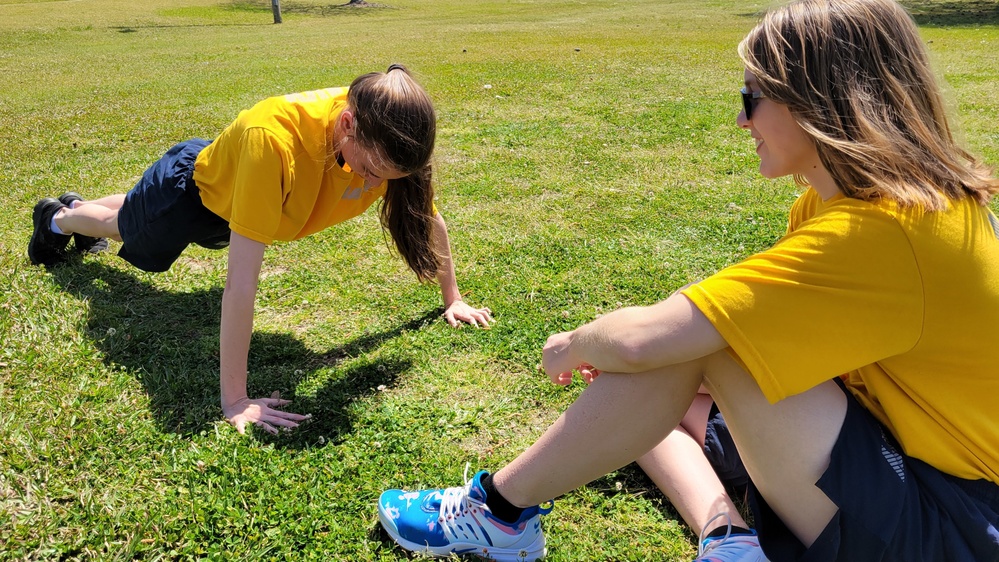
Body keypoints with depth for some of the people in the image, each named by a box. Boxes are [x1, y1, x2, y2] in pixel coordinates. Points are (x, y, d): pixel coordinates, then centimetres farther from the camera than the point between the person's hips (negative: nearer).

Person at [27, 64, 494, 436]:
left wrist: (452, 299, -11)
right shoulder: (272, 138, -50)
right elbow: (241, 281, -49)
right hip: (193, 185, -5)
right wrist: (234, 399, -46)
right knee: (127, 228, 30)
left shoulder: (385, 138, -34)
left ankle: (78, 205, 70)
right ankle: (58, 219, 65)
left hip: (232, 202, 5)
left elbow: (427, 218, -16)